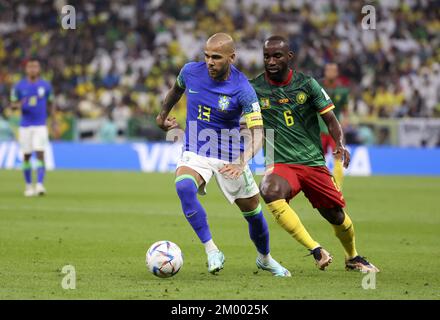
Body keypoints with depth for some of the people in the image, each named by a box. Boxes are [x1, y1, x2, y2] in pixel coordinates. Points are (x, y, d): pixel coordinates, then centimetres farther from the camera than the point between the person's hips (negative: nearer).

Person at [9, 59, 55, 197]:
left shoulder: (46, 86, 2)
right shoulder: (19, 86, 0)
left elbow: (51, 104, 12)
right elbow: (12, 104, 5)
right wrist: (18, 105, -18)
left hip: (40, 126, -1)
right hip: (25, 126, 1)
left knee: (40, 154, -13)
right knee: (26, 156, 5)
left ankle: (40, 184, -17)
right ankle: (28, 185, 18)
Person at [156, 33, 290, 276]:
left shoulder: (243, 90, -21)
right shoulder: (190, 71, -10)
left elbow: (257, 133, -27)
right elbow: (177, 88, 16)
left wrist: (241, 163, -44)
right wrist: (162, 114, 28)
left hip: (231, 157, -1)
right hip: (195, 153, 1)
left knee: (253, 212, 9)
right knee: (184, 187, -33)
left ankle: (265, 259, 40)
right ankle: (211, 250, -26)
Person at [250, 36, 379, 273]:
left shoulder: (306, 84, 0)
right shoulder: (254, 89, -2)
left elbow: (330, 119, 4)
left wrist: (340, 144, -12)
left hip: (314, 162, 2)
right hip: (280, 164, -2)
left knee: (336, 216, 6)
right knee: (269, 191, -35)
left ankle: (353, 258, 40)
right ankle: (315, 250, -28)